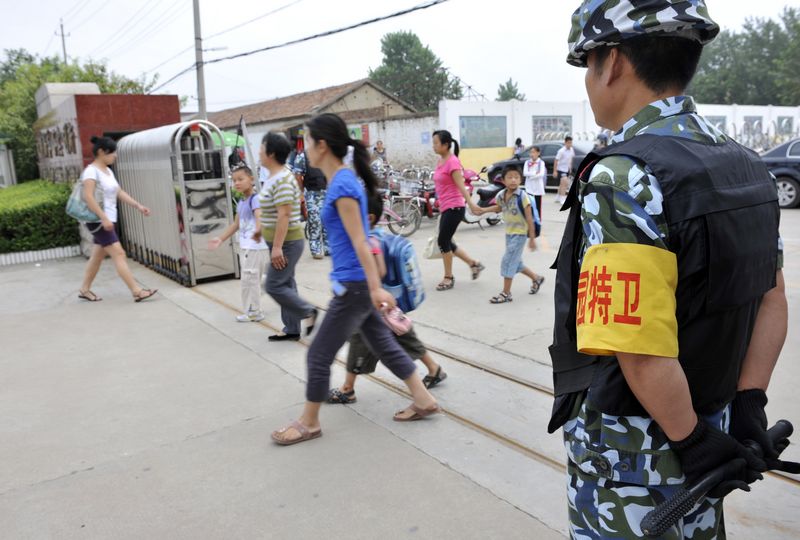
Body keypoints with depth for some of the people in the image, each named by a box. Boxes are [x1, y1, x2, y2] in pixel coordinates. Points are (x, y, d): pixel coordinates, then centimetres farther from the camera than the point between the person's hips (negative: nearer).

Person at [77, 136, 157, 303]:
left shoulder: (108, 171, 14)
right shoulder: (92, 170, -14)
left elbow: (120, 193, 16)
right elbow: (88, 197, -22)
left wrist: (138, 205, 6)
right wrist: (103, 218, -28)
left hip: (108, 220, 9)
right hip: (98, 221, -9)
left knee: (97, 256, 15)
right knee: (119, 254, -12)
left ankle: (84, 290, 26)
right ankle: (137, 291, -13)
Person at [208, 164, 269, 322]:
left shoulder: (255, 199, -15)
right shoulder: (241, 202, 13)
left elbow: (260, 218, -33)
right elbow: (236, 224, 23)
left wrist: (258, 231, -54)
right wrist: (221, 239, 27)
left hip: (256, 247, -9)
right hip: (244, 247, 9)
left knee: (249, 279, -4)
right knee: (249, 279, 16)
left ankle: (253, 312, 8)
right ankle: (252, 310, 26)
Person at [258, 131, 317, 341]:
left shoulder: (282, 180, -20)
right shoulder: (273, 177, 11)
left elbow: (284, 215, -25)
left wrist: (277, 247, -26)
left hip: (287, 243, -10)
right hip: (280, 242, 10)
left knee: (274, 286, -6)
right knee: (285, 284, 13)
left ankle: (308, 312, 9)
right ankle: (291, 329, 21)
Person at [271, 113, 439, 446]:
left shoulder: (342, 185, -19)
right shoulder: (344, 179, 10)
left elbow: (359, 242, -22)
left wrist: (375, 289, -21)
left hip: (354, 286, -10)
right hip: (356, 283, 10)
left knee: (319, 355, 4)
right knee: (383, 344, 18)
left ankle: (308, 424, 21)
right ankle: (423, 400, 30)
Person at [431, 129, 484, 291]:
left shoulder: (452, 162, -14)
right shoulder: (440, 161, 12)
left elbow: (461, 185, -23)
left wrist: (471, 203, -32)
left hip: (454, 208, -9)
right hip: (445, 208, 9)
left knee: (443, 242, -4)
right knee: (447, 243, 12)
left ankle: (448, 278, 11)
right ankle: (474, 264, 25)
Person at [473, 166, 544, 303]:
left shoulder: (522, 196, -19)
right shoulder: (501, 195, -2)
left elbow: (529, 218, -17)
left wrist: (532, 238, -16)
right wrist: (484, 210, 12)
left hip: (520, 234, -7)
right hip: (509, 233, 7)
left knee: (508, 261, -9)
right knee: (515, 262, 17)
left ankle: (506, 293, 2)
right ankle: (536, 278, 40)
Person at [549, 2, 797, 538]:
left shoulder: (623, 179, -25)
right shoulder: (744, 165, 2)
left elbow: (641, 350, -29)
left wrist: (694, 439, -15)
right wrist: (748, 407, 4)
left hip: (630, 457, -7)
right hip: (712, 426, 8)